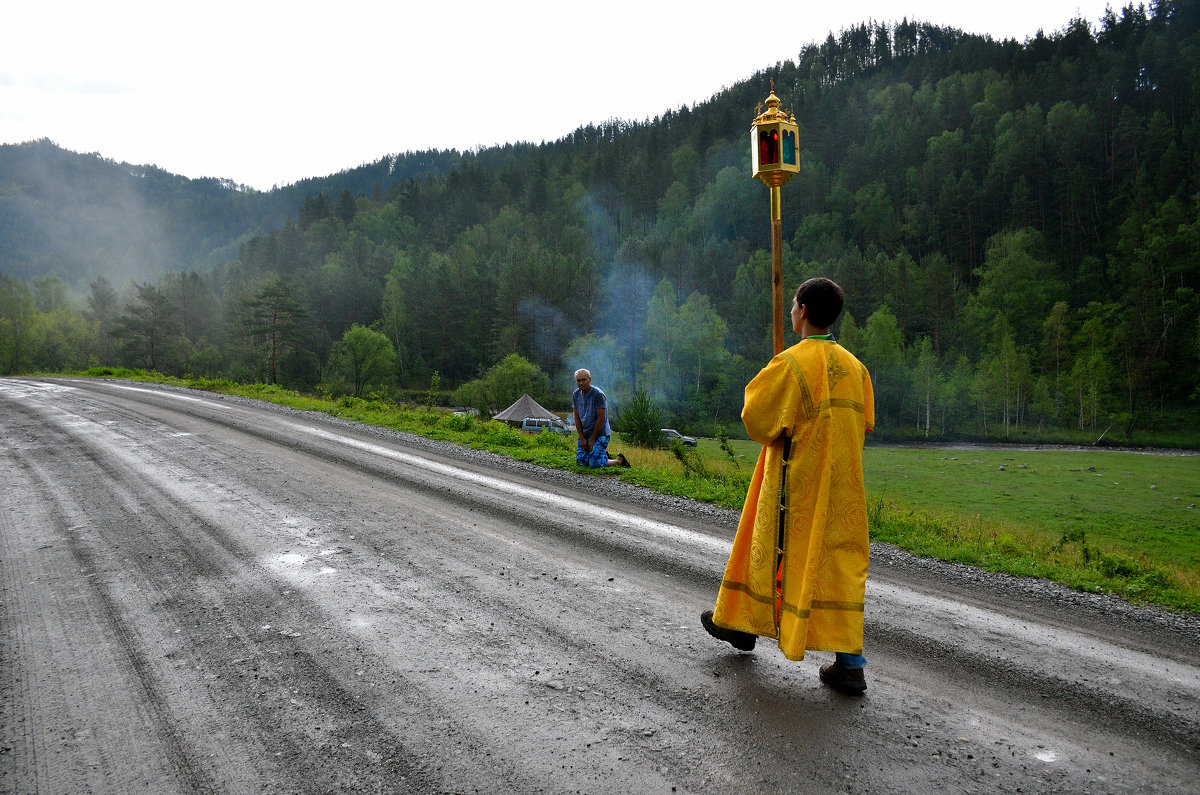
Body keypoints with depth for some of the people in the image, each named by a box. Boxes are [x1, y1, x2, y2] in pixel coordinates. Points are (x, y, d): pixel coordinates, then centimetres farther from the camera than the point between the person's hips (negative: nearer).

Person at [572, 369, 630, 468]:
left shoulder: (598, 394, -19)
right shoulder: (575, 394, 2)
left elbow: (601, 419, -19)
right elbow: (577, 418, 6)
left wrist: (592, 440, -15)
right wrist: (582, 438, -3)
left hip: (600, 434, -7)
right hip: (584, 434, 7)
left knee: (595, 463, -15)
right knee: (580, 461, 3)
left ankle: (619, 460, 11)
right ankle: (604, 454, 28)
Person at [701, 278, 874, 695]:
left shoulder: (790, 363, -15)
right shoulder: (854, 366, 5)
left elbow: (755, 418, -14)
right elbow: (864, 422, 13)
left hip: (796, 479, -5)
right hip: (842, 482, 5)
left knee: (776, 547, 12)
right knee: (840, 557, 5)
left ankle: (741, 622, 32)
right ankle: (849, 661, 3)